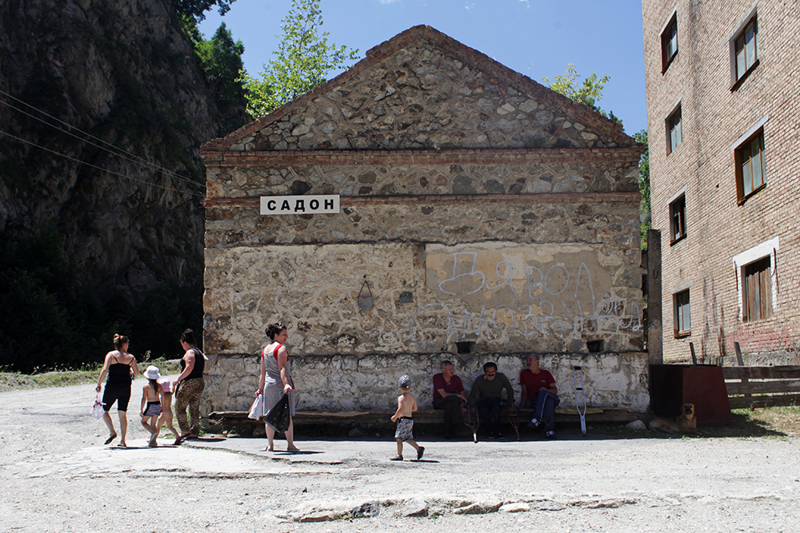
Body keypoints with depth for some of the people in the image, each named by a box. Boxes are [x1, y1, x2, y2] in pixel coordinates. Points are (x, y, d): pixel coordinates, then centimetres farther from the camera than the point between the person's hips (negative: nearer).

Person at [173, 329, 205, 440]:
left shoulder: (190, 352, -12)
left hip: (189, 383, -9)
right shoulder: (200, 353, 15)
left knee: (180, 407, 2)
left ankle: (185, 430, -2)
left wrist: (179, 379, -17)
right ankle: (195, 432, 10)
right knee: (195, 408, 10)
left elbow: (189, 367, -23)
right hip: (199, 382, 9)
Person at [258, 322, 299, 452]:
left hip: (268, 384, 7)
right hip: (281, 383, -7)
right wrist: (286, 383, -27)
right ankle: (290, 444, -1)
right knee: (287, 414, -2)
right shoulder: (281, 348, -8)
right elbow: (282, 368, -20)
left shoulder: (265, 350, 13)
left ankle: (270, 445, 10)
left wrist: (260, 388, 17)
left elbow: (263, 372, 14)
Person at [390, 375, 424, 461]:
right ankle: (419, 448, 2)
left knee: (399, 438, -1)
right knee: (408, 438, 16)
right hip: (410, 419, 8)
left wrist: (395, 416, -11)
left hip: (403, 419, -8)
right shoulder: (412, 397, 9)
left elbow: (401, 409, -22)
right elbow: (415, 408, 14)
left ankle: (399, 455, 1)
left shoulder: (401, 398, -13)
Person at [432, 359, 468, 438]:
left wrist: (462, 406, -12)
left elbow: (463, 394, 8)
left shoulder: (456, 378, 1)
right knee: (454, 398, -34)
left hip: (452, 403, 3)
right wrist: (458, 396, -17)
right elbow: (444, 395, -20)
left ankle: (448, 432, -31)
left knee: (449, 405, -36)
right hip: (439, 403, -3)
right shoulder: (437, 377, -11)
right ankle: (459, 425, -38)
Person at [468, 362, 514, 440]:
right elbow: (472, 395, 4)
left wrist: (510, 404, 2)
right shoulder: (479, 380, 0)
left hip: (497, 400, 0)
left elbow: (510, 390, 8)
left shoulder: (501, 377, -1)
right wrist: (472, 405, -12)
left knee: (495, 408, -38)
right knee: (482, 410, -36)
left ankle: (493, 431, -19)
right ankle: (497, 432, -20)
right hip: (484, 401, 0)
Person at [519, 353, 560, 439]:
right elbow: (525, 392, 16)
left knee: (543, 392, -37)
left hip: (551, 398, 0)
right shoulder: (524, 373, 14)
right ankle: (549, 430, -43)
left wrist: (546, 390, -13)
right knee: (549, 402, -36)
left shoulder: (546, 373, 14)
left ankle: (537, 419, -48)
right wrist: (521, 407, 6)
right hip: (535, 402, 0)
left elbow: (555, 390, 9)